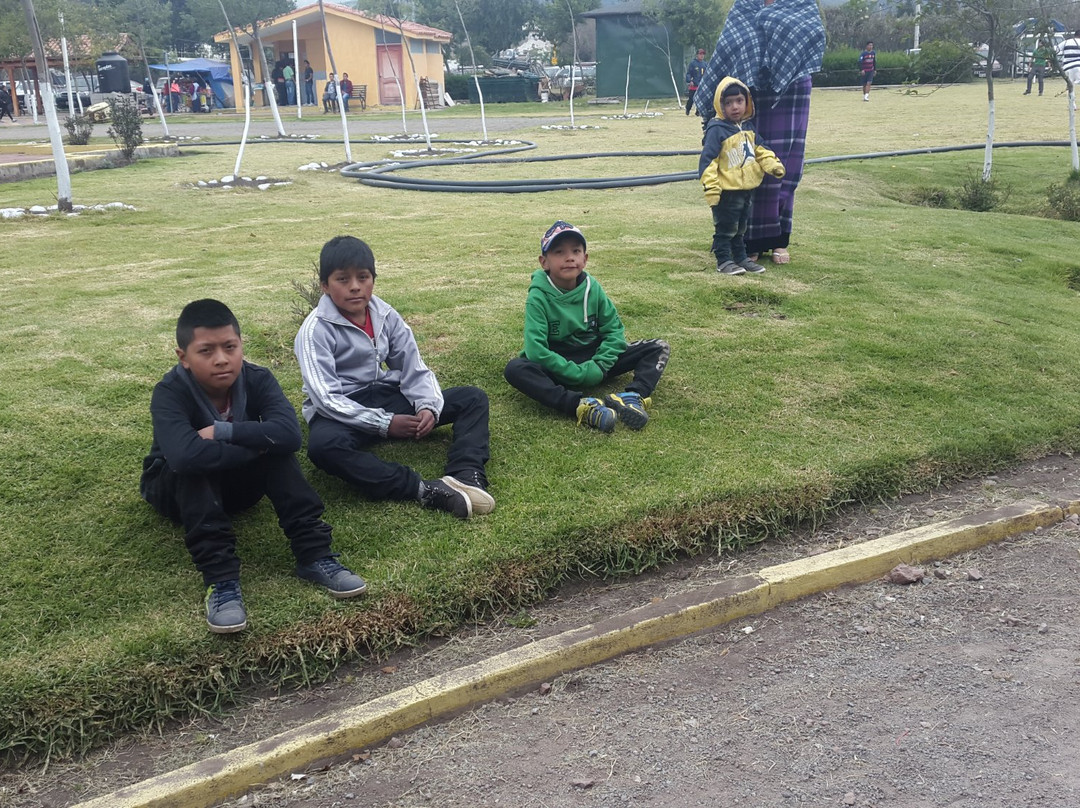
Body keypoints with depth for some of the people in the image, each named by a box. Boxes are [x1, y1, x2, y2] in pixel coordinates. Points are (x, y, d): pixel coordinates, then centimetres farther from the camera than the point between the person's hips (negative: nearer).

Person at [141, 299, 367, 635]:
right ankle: (220, 579, -41)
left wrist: (222, 431, -37)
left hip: (236, 482, 3)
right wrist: (255, 447, -37)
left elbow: (289, 433, -37)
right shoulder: (169, 393, -28)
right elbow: (184, 455, -48)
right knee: (195, 464, -36)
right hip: (177, 489, -2)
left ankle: (314, 554, -30)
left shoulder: (257, 379, -19)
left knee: (277, 447, -27)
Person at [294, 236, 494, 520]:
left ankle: (465, 475, -32)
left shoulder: (386, 315, 0)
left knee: (473, 398, -6)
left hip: (388, 397, 6)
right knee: (323, 445, -42)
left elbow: (415, 370, 0)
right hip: (342, 412, -5)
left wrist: (428, 407, -21)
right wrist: (385, 424, -27)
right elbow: (327, 399, -22)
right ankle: (426, 490, -44)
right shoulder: (315, 331, -15)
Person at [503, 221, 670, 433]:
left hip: (594, 361, 4)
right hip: (559, 367, -4)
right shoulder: (538, 297, -16)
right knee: (515, 369, -34)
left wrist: (598, 366, -19)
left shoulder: (592, 288, -5)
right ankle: (582, 406, -46)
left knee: (659, 348, -7)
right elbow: (536, 350, -23)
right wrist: (579, 374, -26)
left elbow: (614, 330, -3)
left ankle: (633, 396, -34)